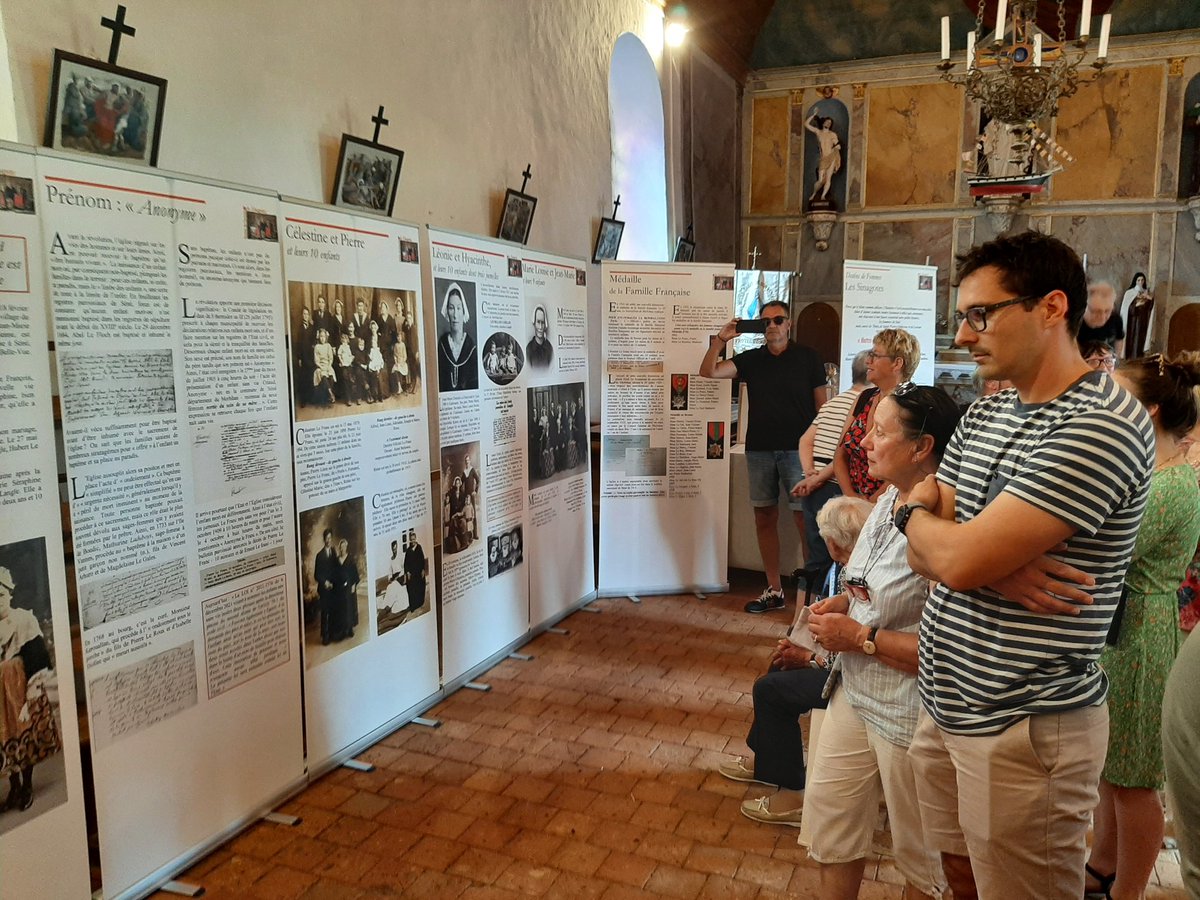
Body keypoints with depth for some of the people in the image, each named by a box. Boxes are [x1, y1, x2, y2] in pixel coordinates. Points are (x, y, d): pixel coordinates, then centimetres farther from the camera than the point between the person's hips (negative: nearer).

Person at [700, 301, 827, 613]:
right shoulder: (751, 359, 11)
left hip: (797, 449, -4)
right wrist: (720, 340, -9)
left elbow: (821, 405, 3)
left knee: (805, 519, -7)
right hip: (759, 449, 4)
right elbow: (709, 372, 3)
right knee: (764, 517, 7)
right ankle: (774, 590, 18)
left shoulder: (807, 357, 3)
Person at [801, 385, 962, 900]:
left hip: (909, 714, -9)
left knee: (919, 856, 16)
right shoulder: (889, 499, 3)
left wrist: (860, 637, -21)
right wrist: (843, 602, 0)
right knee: (828, 809, 22)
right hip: (854, 693, 9)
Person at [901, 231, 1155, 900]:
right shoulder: (984, 414, 7)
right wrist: (997, 565, -17)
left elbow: (958, 560, -26)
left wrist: (914, 512, -5)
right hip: (948, 707, 8)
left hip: (1025, 727, -7)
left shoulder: (1103, 426, -21)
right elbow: (927, 550, 4)